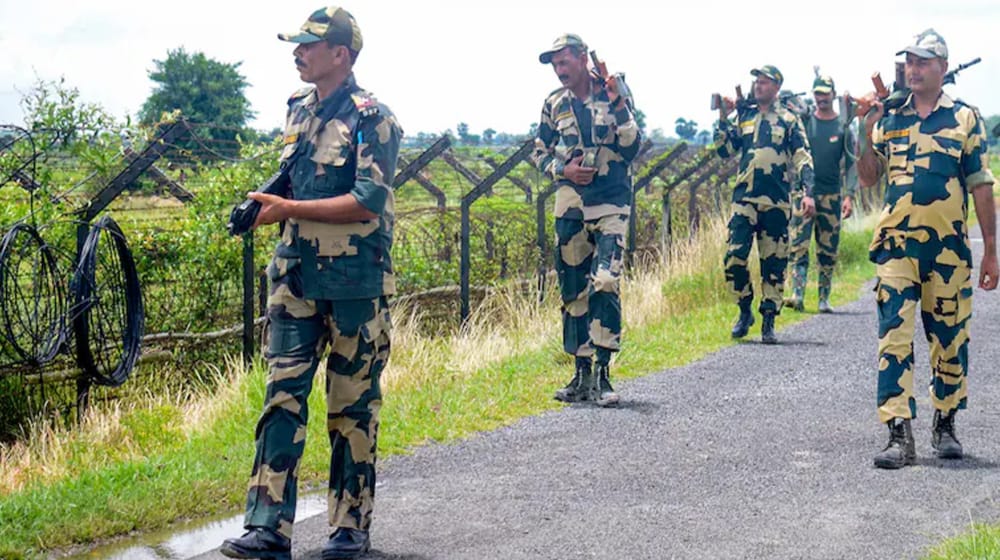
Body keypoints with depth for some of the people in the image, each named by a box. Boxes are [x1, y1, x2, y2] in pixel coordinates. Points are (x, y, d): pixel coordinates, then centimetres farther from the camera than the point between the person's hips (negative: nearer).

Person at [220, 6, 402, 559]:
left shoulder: (371, 119, -11)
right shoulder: (298, 109, 12)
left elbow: (367, 202, -20)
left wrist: (289, 209, -20)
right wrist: (268, 201, 3)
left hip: (354, 280, -6)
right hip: (296, 274, 6)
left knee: (352, 405, 5)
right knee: (283, 395, -1)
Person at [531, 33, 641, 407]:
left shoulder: (614, 94, -1)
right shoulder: (554, 104, 7)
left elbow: (631, 149, -5)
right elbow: (539, 152, 16)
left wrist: (619, 107, -16)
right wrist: (563, 169, -3)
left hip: (611, 204, -3)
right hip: (570, 206, 4)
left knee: (605, 285, -16)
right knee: (573, 290, 6)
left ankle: (602, 375, -11)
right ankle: (581, 374, 15)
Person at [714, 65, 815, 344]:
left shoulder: (788, 120, 7)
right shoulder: (743, 116, 14)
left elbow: (802, 158, 2)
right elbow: (724, 150, 10)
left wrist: (808, 192, -9)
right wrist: (723, 119, -1)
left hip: (776, 201, -1)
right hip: (744, 198, 1)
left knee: (774, 262, 2)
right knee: (734, 256, -9)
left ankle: (769, 322, 9)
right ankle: (744, 311, 10)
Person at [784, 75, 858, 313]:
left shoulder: (843, 126, 6)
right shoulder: (803, 121, 6)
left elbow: (851, 163, 6)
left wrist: (849, 195, -2)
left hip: (831, 196, 1)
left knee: (828, 249, 4)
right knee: (798, 246, -11)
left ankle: (824, 299, 9)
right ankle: (797, 295, -15)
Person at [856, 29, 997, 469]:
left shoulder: (965, 119, 3)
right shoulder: (889, 118, 9)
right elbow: (867, 178, 9)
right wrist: (867, 133, -6)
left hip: (949, 248, -1)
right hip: (896, 246, 1)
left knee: (950, 339, 8)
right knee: (894, 338, -8)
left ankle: (945, 424, 25)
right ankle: (899, 436, -9)